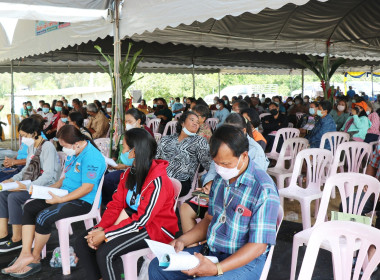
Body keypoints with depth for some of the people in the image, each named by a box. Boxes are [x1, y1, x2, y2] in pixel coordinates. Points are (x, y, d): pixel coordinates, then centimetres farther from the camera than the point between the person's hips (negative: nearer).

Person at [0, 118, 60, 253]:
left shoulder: (48, 147, -16)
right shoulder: (31, 146, 13)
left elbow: (49, 175, -24)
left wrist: (26, 186, -28)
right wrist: (12, 180, 4)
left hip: (45, 186, -9)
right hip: (32, 183, 9)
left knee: (14, 197, -25)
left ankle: (17, 239, -14)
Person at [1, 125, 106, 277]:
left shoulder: (91, 157, -21)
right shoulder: (73, 153, 10)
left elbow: (87, 188, -24)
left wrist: (60, 199, -21)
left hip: (82, 201, -10)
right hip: (65, 195, 11)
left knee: (43, 217, -24)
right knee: (29, 208, -1)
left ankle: (35, 258, 0)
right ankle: (26, 254, -5)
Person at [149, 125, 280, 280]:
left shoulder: (264, 190, -22)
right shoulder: (221, 179, 4)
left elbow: (258, 246, -21)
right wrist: (183, 240, 0)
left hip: (245, 261, -7)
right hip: (209, 250, 8)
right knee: (157, 267, 2)